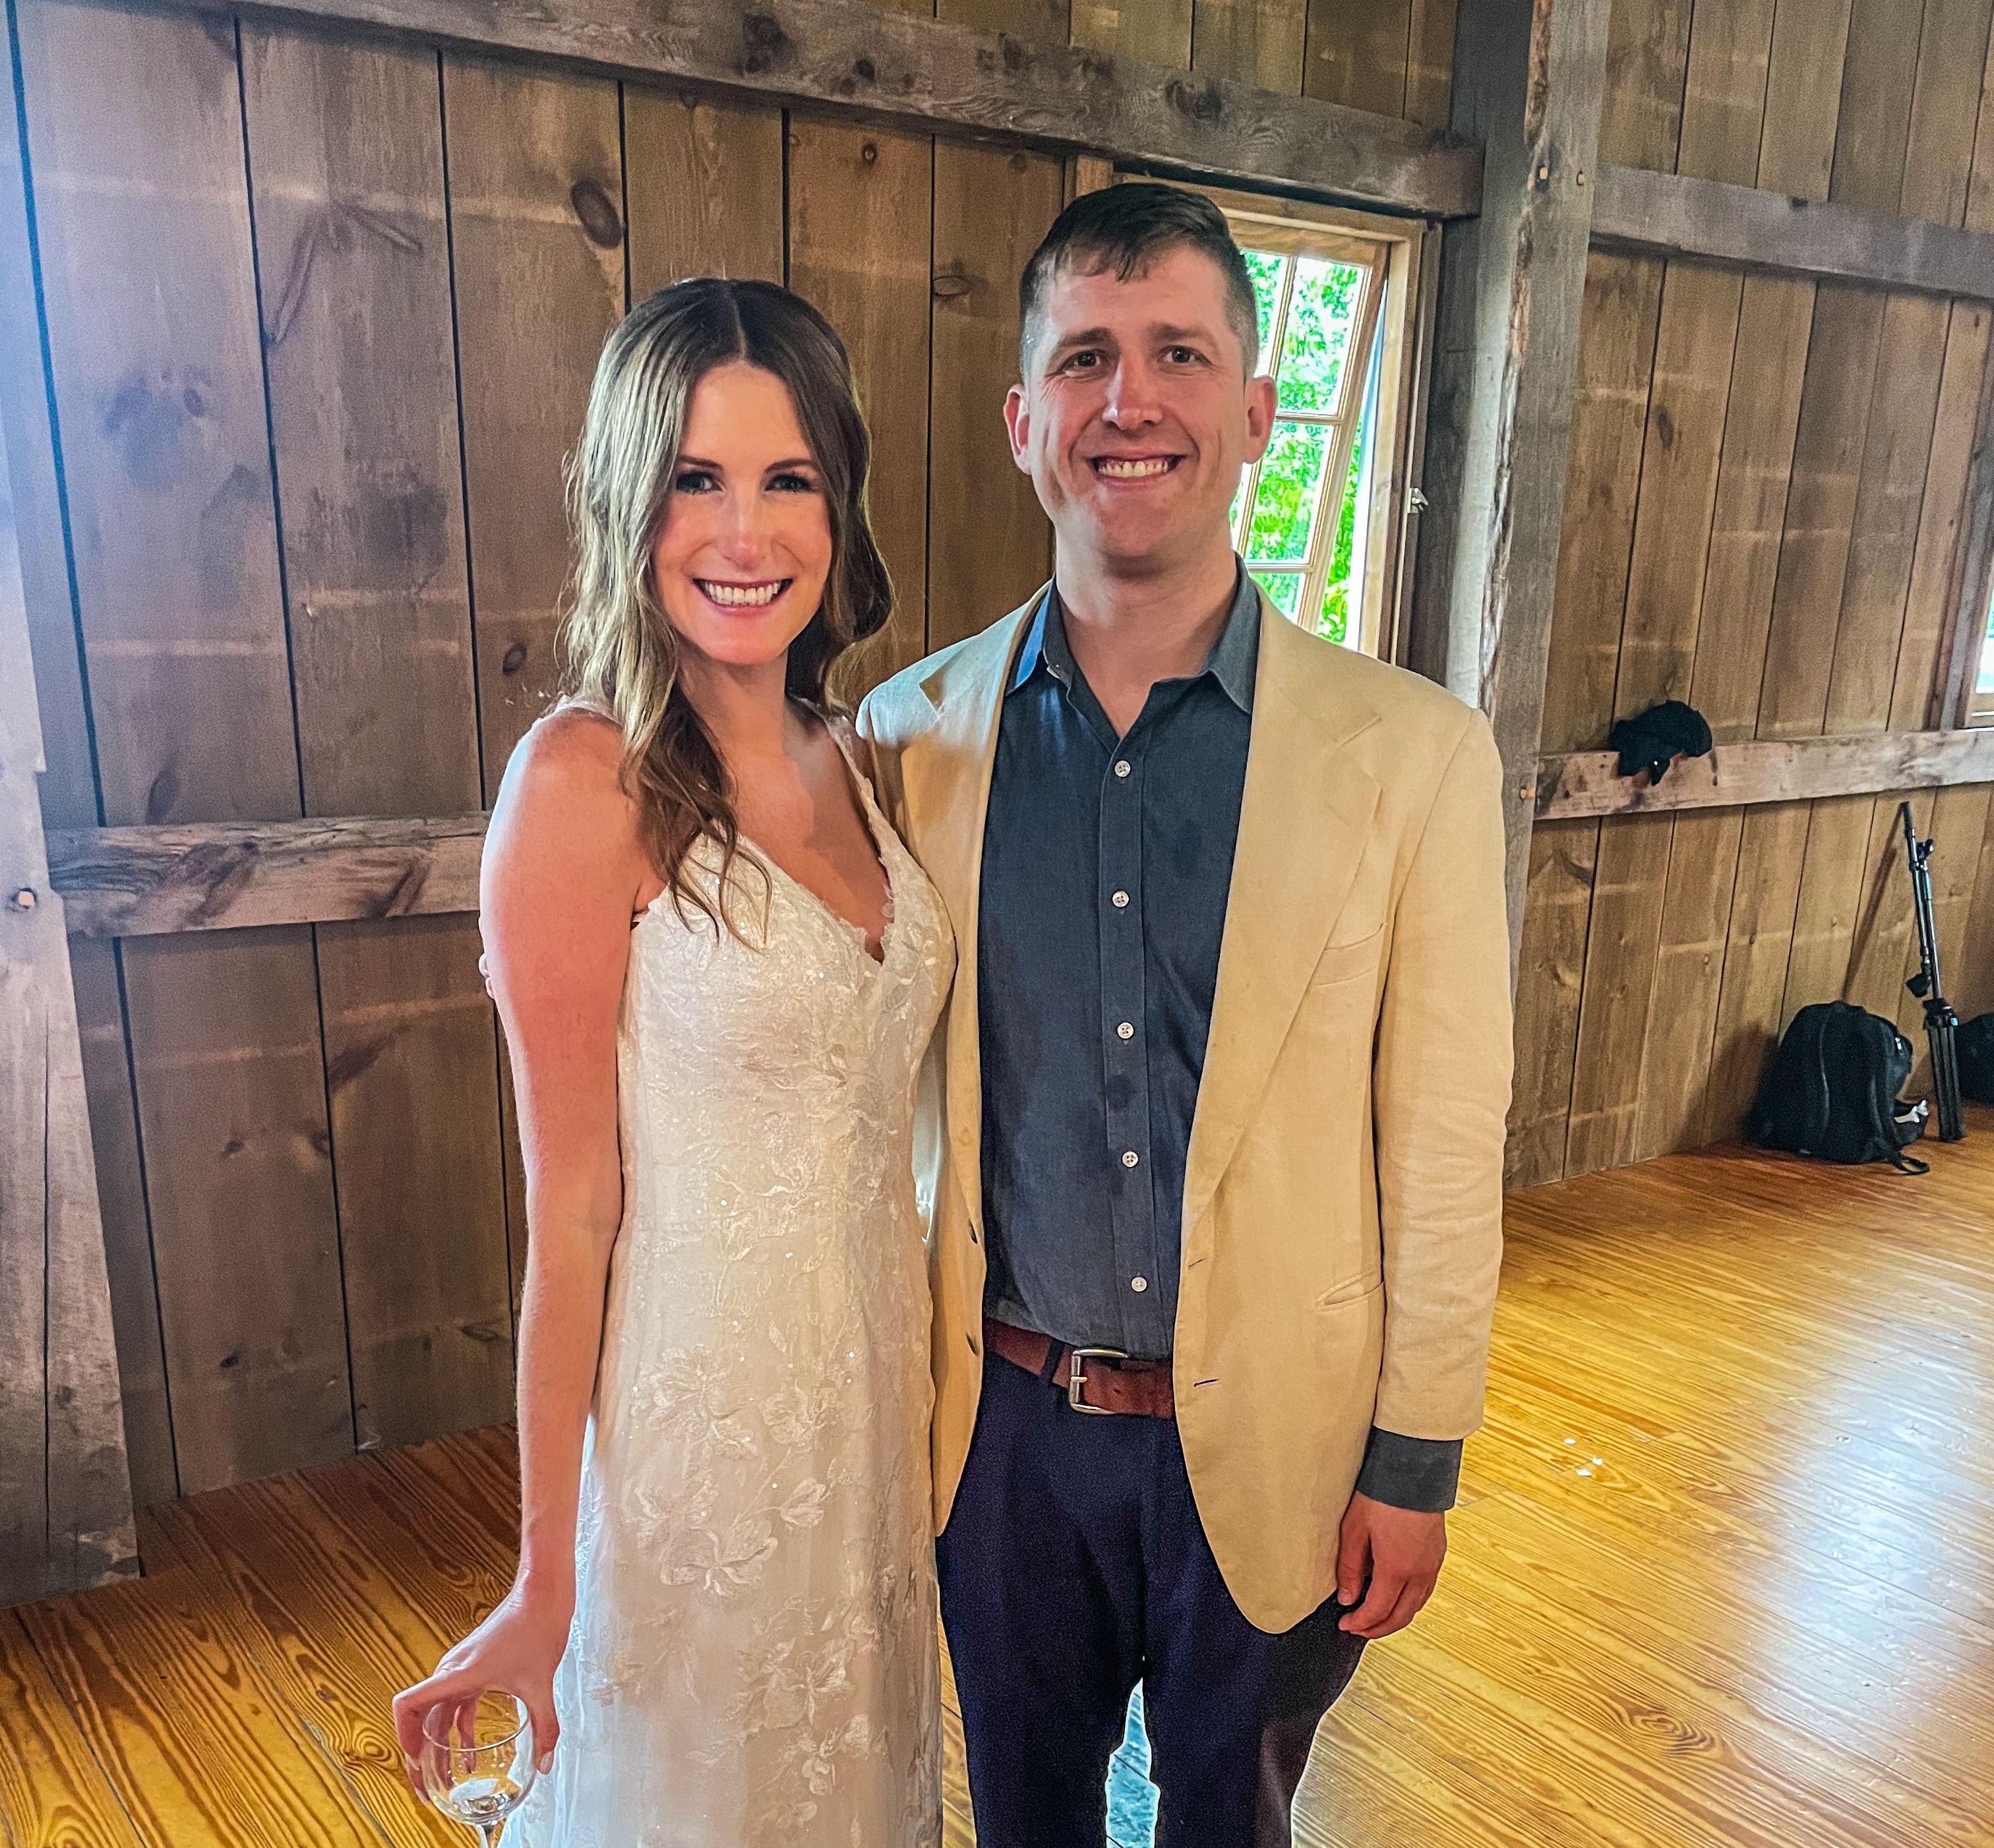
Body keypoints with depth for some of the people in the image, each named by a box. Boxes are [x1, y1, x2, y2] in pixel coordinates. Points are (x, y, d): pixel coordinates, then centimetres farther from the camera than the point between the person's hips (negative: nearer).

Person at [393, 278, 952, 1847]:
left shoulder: (844, 757, 1)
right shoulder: (587, 778, -19)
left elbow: (873, 1103, 7)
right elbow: (571, 1204, -17)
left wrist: (926, 1385, 8)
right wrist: (546, 1577, -11)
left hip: (881, 1363, 6)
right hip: (705, 1401, -6)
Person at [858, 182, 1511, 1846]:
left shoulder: (1412, 752, -12)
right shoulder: (915, 733, -6)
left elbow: (1442, 1148, -8)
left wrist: (1416, 1463, -4)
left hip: (1269, 1444, -1)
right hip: (1004, 1422, 2)